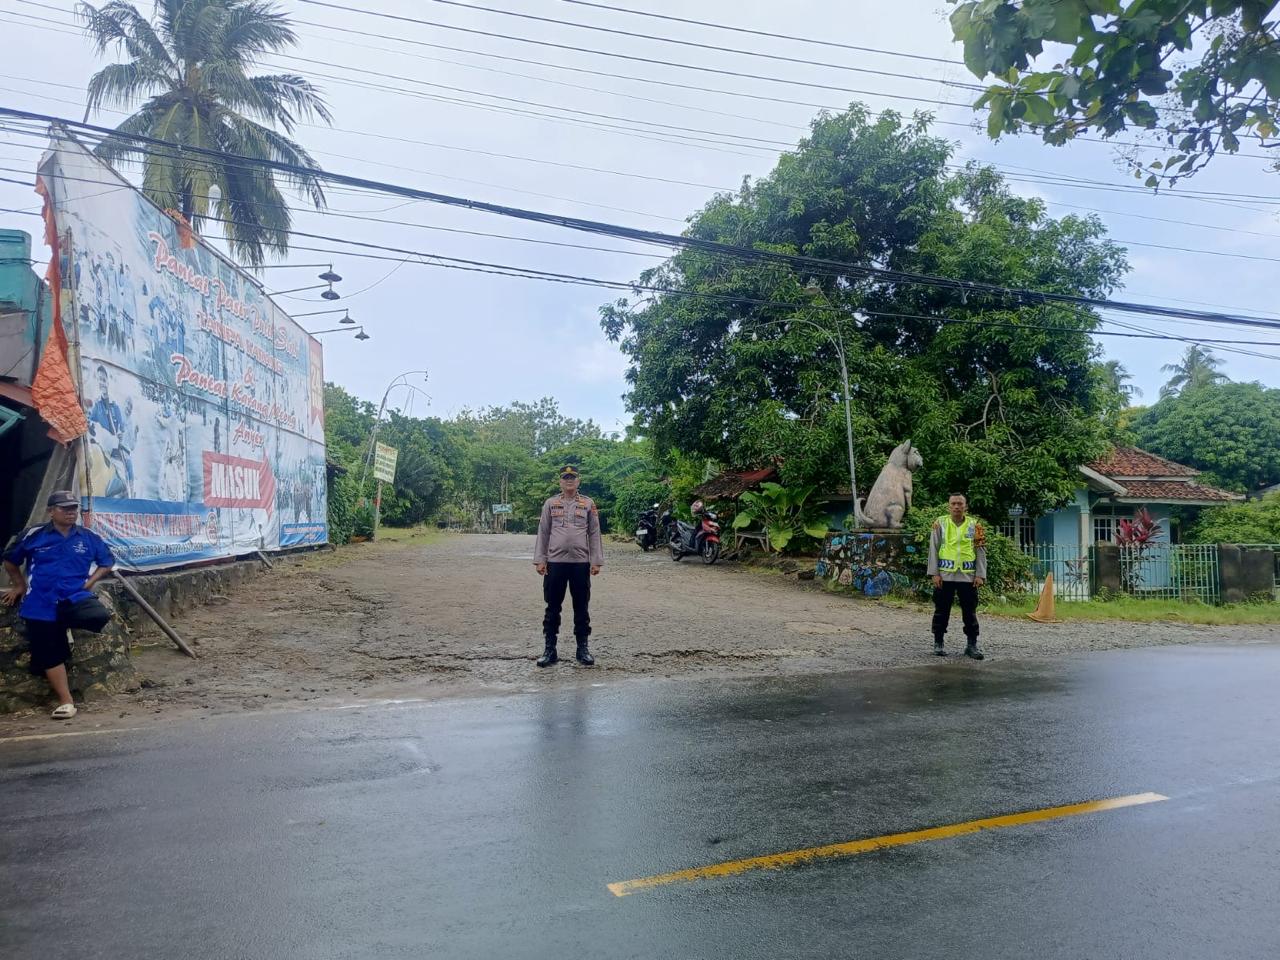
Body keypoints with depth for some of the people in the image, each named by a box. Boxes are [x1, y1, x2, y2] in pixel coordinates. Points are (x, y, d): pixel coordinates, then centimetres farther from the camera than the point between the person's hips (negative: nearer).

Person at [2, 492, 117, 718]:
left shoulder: (88, 537, 3)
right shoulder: (34, 536, 1)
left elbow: (107, 562, 17)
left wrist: (89, 582, 4)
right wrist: (20, 585, 15)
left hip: (75, 597, 0)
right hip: (41, 605, 0)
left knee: (100, 616, -30)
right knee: (50, 655, -1)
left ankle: (67, 629, 5)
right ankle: (66, 702, 8)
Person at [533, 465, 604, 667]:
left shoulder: (588, 504, 5)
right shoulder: (550, 504, 6)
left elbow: (594, 534, 4)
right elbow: (543, 533, 5)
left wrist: (596, 561, -3)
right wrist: (539, 560, -3)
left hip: (581, 563, 0)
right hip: (555, 562, 0)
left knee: (581, 607, 7)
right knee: (553, 607, 5)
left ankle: (582, 649, 16)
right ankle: (550, 649, 13)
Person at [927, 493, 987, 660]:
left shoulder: (975, 526, 5)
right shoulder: (940, 524, 2)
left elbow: (981, 551, 5)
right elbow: (933, 549, 1)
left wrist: (980, 575, -2)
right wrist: (934, 573, -5)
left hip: (968, 576, 1)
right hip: (945, 575, -1)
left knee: (970, 611, 6)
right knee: (942, 610, 6)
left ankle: (972, 645, 15)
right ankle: (938, 643, 17)